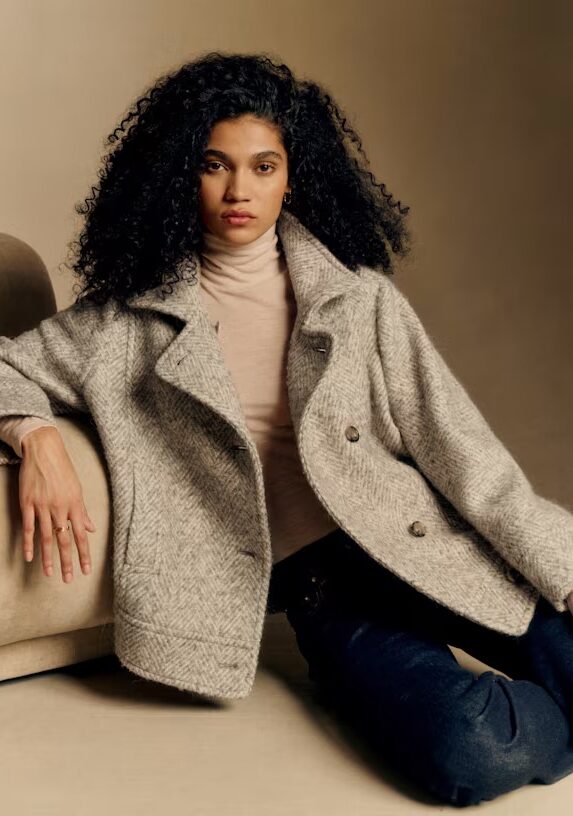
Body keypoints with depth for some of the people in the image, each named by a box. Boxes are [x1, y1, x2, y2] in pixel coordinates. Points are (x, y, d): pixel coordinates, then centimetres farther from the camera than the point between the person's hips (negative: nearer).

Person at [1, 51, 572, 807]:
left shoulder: (360, 296, 5)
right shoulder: (130, 318, 6)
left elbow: (455, 442, 0)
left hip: (425, 545, 2)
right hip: (315, 579, -1)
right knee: (467, 754, -27)